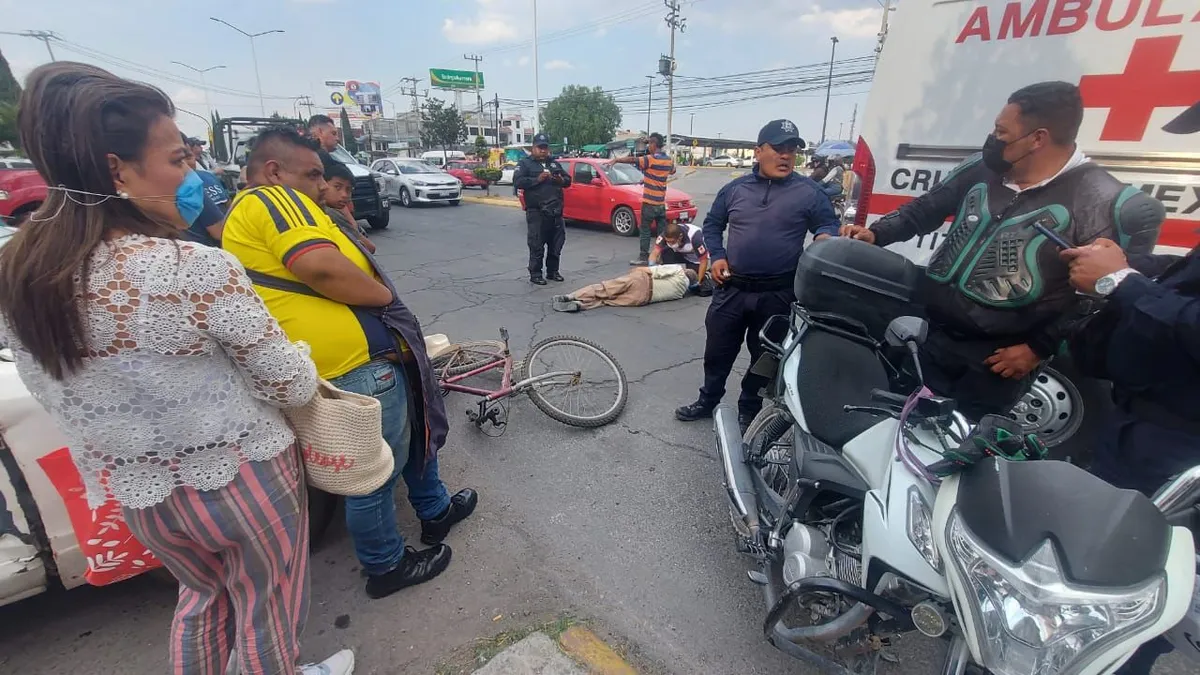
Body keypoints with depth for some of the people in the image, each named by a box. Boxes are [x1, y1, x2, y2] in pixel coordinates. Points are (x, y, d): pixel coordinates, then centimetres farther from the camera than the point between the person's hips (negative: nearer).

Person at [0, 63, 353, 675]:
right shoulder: (199, 270, -29)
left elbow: (64, 391, 4)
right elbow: (294, 387, -20)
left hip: (137, 496, 6)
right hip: (241, 483, -5)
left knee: (202, 596, 33)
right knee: (265, 613, 20)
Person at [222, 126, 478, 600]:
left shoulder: (247, 213, 22)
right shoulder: (272, 198, -11)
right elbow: (322, 267, -27)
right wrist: (386, 295, -12)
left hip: (361, 357, 11)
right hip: (361, 365, -11)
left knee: (416, 428, 26)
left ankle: (435, 511, 45)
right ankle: (387, 566, 29)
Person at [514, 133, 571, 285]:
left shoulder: (555, 164, 20)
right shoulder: (525, 163, 4)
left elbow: (568, 180, 20)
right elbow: (517, 182, -10)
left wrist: (562, 180, -4)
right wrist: (537, 179, -19)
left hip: (555, 211, 6)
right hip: (536, 212, -5)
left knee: (556, 243, 9)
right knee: (537, 245, -4)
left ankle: (552, 271, 21)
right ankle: (535, 274, 4)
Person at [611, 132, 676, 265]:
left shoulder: (651, 159, -14)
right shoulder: (669, 160, 8)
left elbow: (632, 160, -23)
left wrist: (617, 160, -15)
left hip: (649, 202, -7)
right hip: (661, 202, 7)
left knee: (645, 230, 0)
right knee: (662, 230, 10)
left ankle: (643, 257, 1)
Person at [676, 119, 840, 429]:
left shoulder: (808, 191, -2)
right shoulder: (736, 188, 5)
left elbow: (829, 224, 5)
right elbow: (712, 223, 15)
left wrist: (825, 237, -19)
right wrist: (717, 256, 0)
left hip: (778, 293, -1)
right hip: (732, 287, 2)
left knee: (764, 356, 13)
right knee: (717, 350, 12)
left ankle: (749, 409, 32)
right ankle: (707, 401, 32)